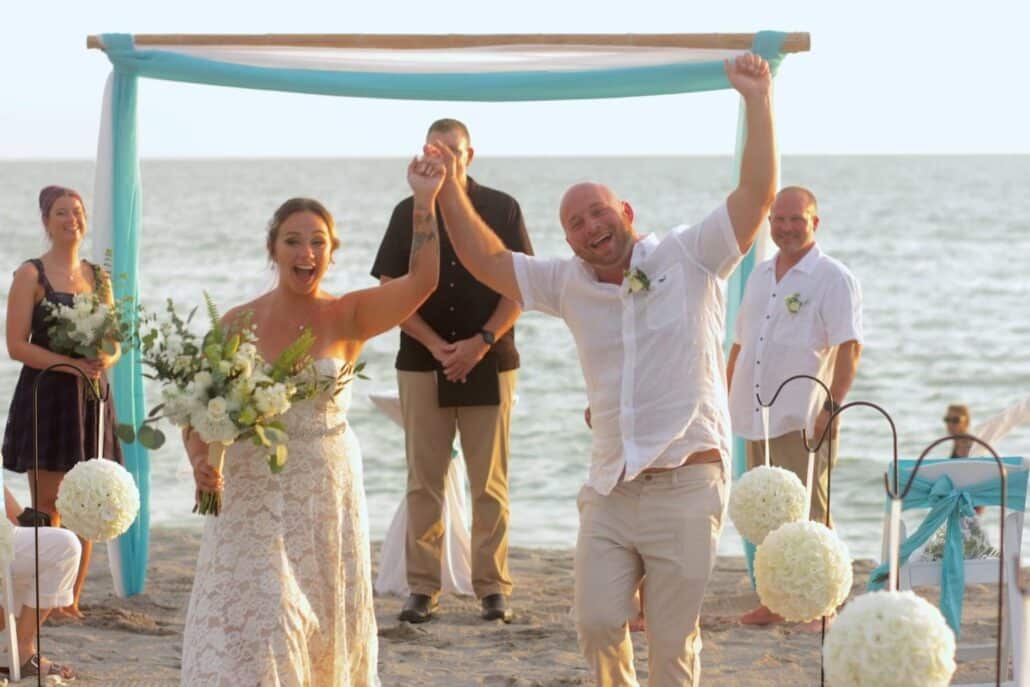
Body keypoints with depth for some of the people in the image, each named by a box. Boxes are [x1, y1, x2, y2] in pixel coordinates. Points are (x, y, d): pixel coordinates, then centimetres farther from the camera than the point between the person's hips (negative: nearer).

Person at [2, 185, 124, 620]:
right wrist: (71, 364, -20)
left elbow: (115, 344, 16)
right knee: (48, 507, -4)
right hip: (46, 398, -5)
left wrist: (105, 360, -8)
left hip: (91, 398, 5)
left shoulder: (98, 277, 13)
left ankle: (72, 600, 12)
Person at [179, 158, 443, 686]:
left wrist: (425, 202, -23)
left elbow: (421, 282, -17)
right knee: (255, 624, -6)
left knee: (325, 631, 9)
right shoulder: (238, 324, -2)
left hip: (329, 493, 1)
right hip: (253, 495, -1)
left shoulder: (347, 318, -3)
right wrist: (200, 460, -17)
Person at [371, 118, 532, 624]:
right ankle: (422, 588, 4)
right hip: (422, 363, 1)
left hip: (489, 363, -1)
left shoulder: (501, 210, 5)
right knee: (424, 482, 0)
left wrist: (480, 344, -10)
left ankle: (493, 587, 5)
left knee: (490, 483, -1)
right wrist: (436, 346, -8)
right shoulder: (408, 213, 8)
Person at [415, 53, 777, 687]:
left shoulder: (689, 259, -1)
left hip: (685, 488, -4)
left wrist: (758, 100, -14)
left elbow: (757, 194, -8)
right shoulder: (571, 284, 12)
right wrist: (451, 193, 7)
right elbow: (489, 262, 17)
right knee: (598, 624, -1)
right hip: (609, 492, 4)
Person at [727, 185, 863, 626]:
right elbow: (740, 345, 23)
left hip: (804, 421, -7)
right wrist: (724, 402, 18)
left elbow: (850, 347, -12)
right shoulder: (760, 276, 17)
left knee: (808, 515, -7)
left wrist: (832, 405, -20)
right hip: (757, 419, 7)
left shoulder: (833, 279, -5)